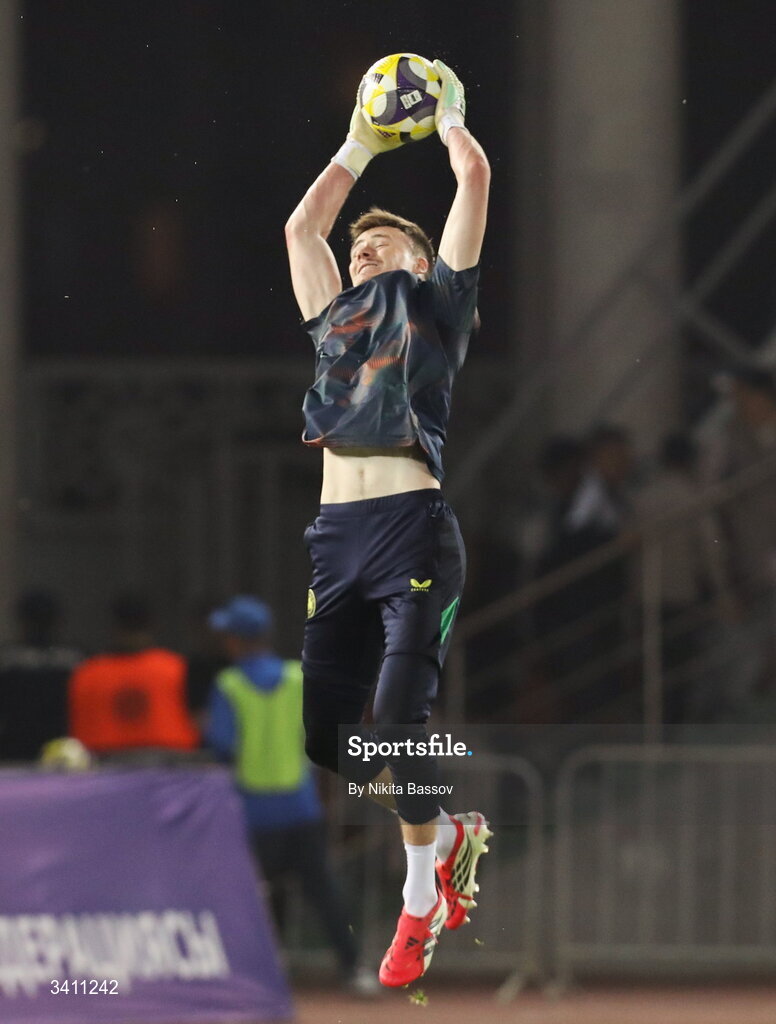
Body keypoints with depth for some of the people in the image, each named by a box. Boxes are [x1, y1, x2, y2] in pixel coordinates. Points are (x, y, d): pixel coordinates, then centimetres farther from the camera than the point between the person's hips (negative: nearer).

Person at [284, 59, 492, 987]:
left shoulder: (436, 300, 13)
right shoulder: (335, 313, 26)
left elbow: (474, 177, 11)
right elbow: (302, 225, 37)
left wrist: (448, 113, 26)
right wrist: (359, 147, 40)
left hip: (412, 527, -6)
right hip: (334, 530, 6)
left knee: (398, 718, -13)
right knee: (321, 730, 1)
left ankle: (421, 899, 0)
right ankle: (447, 833, 22)